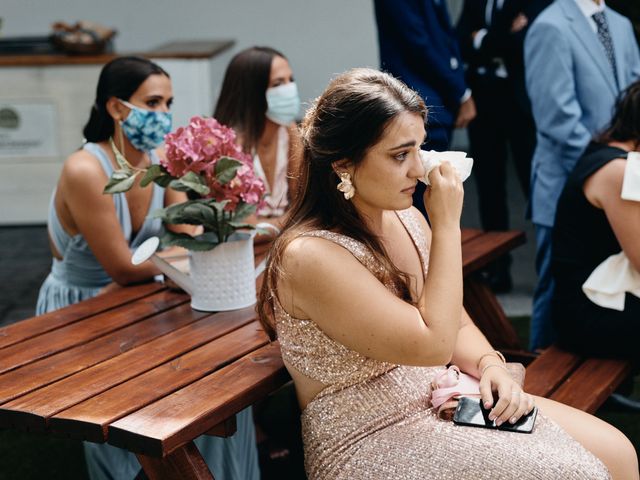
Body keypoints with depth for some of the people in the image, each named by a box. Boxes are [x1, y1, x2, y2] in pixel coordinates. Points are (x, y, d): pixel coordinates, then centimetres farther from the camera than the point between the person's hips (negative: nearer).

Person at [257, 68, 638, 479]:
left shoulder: (407, 219, 2)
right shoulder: (310, 256, -24)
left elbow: (457, 326, 12)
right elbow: (433, 344, -25)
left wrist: (491, 366, -9)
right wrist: (448, 226, -21)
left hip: (442, 400, 8)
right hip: (370, 445, -8)